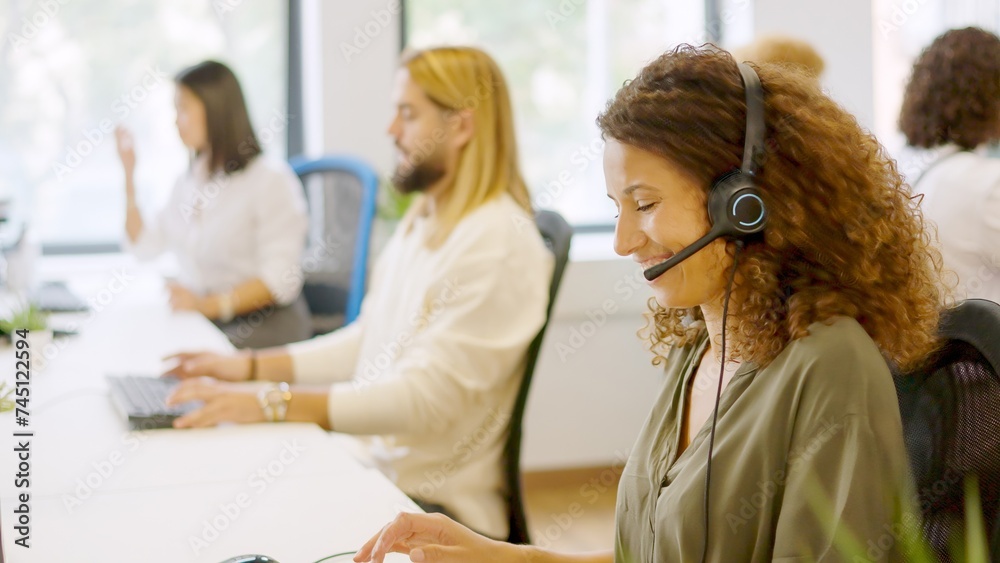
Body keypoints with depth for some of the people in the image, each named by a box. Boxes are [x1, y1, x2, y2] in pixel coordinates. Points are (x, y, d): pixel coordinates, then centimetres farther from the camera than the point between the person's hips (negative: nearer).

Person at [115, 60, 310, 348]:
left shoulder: (270, 178, -10)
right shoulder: (190, 179, 15)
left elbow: (280, 280, -17)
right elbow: (144, 246, 16)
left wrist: (209, 305, -27)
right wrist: (129, 174, 10)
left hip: (262, 324, -7)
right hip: (197, 323, 7)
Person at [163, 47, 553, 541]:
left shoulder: (499, 245, -19)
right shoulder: (421, 222, 13)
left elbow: (427, 395, -25)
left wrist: (273, 405, -28)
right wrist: (249, 366, 8)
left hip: (433, 504, -8)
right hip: (370, 467, 8)